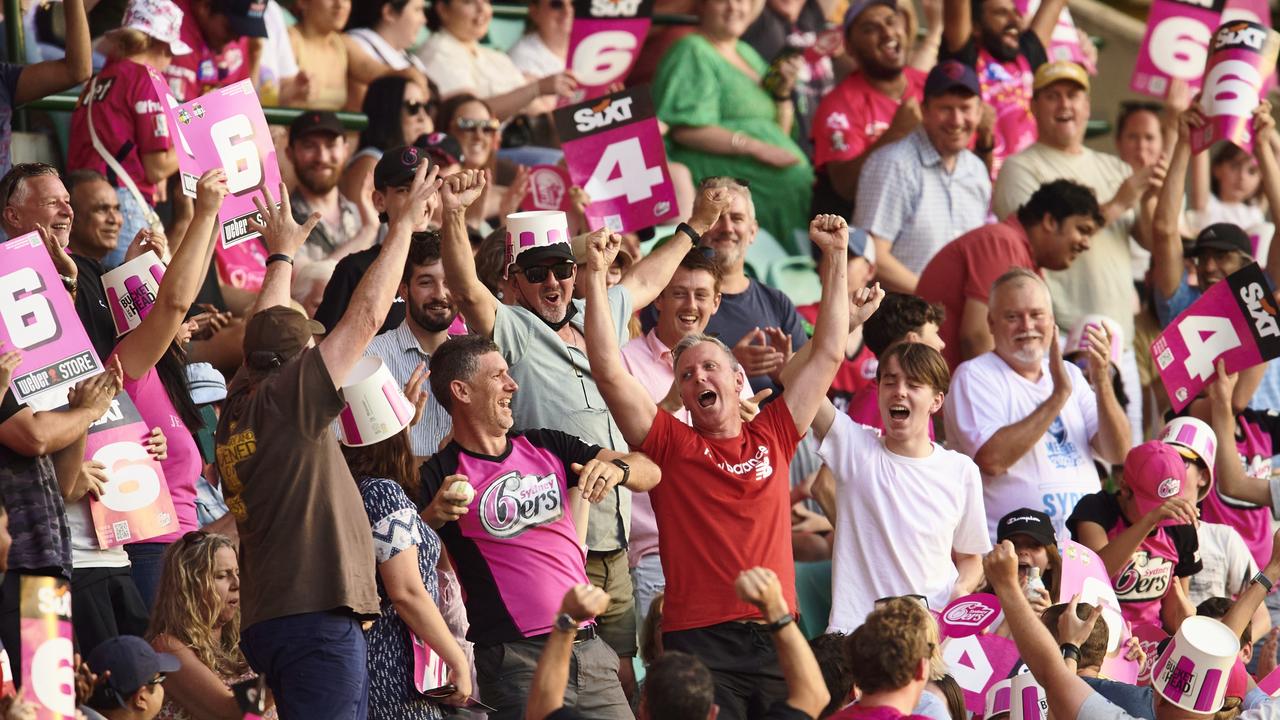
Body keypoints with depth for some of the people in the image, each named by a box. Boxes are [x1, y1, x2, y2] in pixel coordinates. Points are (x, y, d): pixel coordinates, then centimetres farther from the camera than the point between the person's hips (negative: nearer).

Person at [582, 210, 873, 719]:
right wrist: (596, 275, -5)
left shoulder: (772, 437, 14)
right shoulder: (670, 444, 6)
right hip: (699, 639, -3)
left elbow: (828, 353, 18)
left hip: (777, 638, 3)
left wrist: (836, 256, 19)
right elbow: (608, 370, -2)